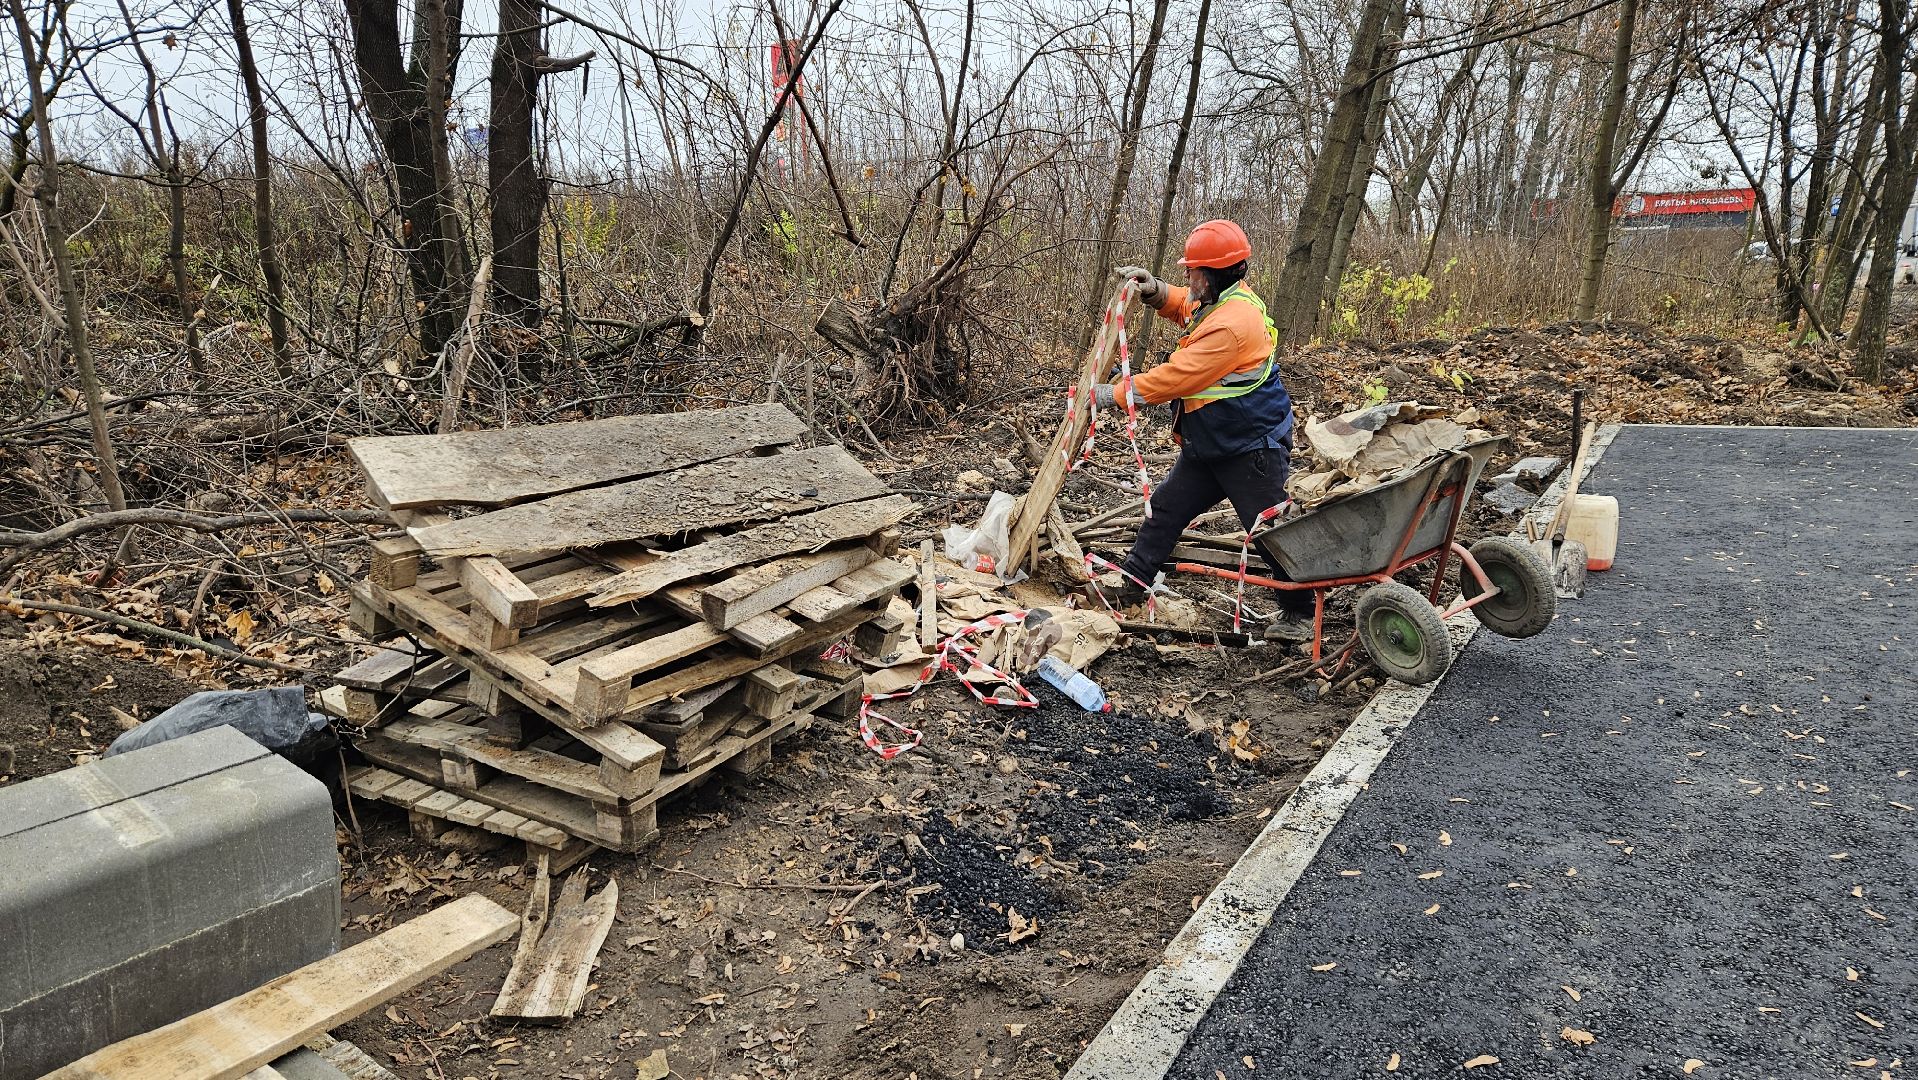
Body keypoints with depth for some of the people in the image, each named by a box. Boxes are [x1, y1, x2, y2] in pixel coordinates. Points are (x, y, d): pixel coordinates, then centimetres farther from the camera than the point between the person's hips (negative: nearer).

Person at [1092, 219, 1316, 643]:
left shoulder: (1231, 324, -27)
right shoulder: (1216, 301, 4)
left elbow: (1175, 378, -27)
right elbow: (1179, 304, 24)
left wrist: (1113, 394, -20)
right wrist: (1151, 289, 1)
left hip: (1251, 449, -10)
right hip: (1207, 445, 10)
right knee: (1165, 508, 11)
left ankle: (1298, 615, 11)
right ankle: (1129, 591, 20)